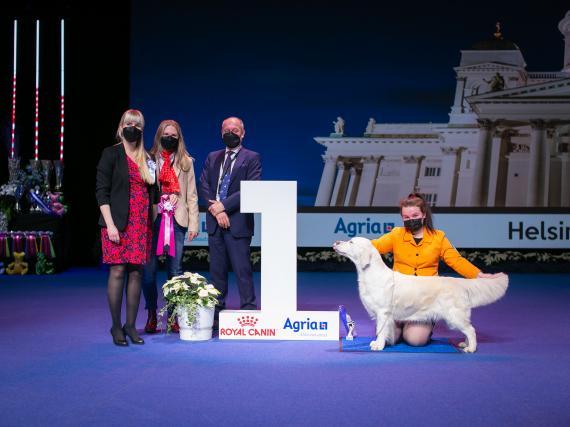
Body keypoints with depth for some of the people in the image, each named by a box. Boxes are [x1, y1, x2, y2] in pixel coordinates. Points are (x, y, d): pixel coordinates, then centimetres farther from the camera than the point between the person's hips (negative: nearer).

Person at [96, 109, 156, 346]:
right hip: (118, 223, -4)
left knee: (136, 273, 3)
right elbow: (101, 191, -5)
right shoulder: (111, 154, 1)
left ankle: (131, 325, 9)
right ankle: (116, 326, 3)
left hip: (141, 225, 5)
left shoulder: (146, 158, 15)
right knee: (117, 271, -6)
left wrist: (151, 224, 9)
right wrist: (110, 224, -13)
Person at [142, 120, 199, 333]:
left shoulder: (186, 162, 12)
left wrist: (193, 223, 3)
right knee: (148, 269, -4)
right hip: (152, 218, -1)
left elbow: (191, 195, 10)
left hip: (176, 219, 1)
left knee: (175, 269, 2)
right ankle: (152, 316, 8)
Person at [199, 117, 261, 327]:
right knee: (217, 269, 8)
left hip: (238, 222, -5)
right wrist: (216, 211, -7)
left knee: (242, 269, -5)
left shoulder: (251, 158, 2)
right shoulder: (212, 158, 17)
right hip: (215, 222, 5)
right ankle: (216, 313, 14)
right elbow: (203, 186, 7)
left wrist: (223, 205, -14)